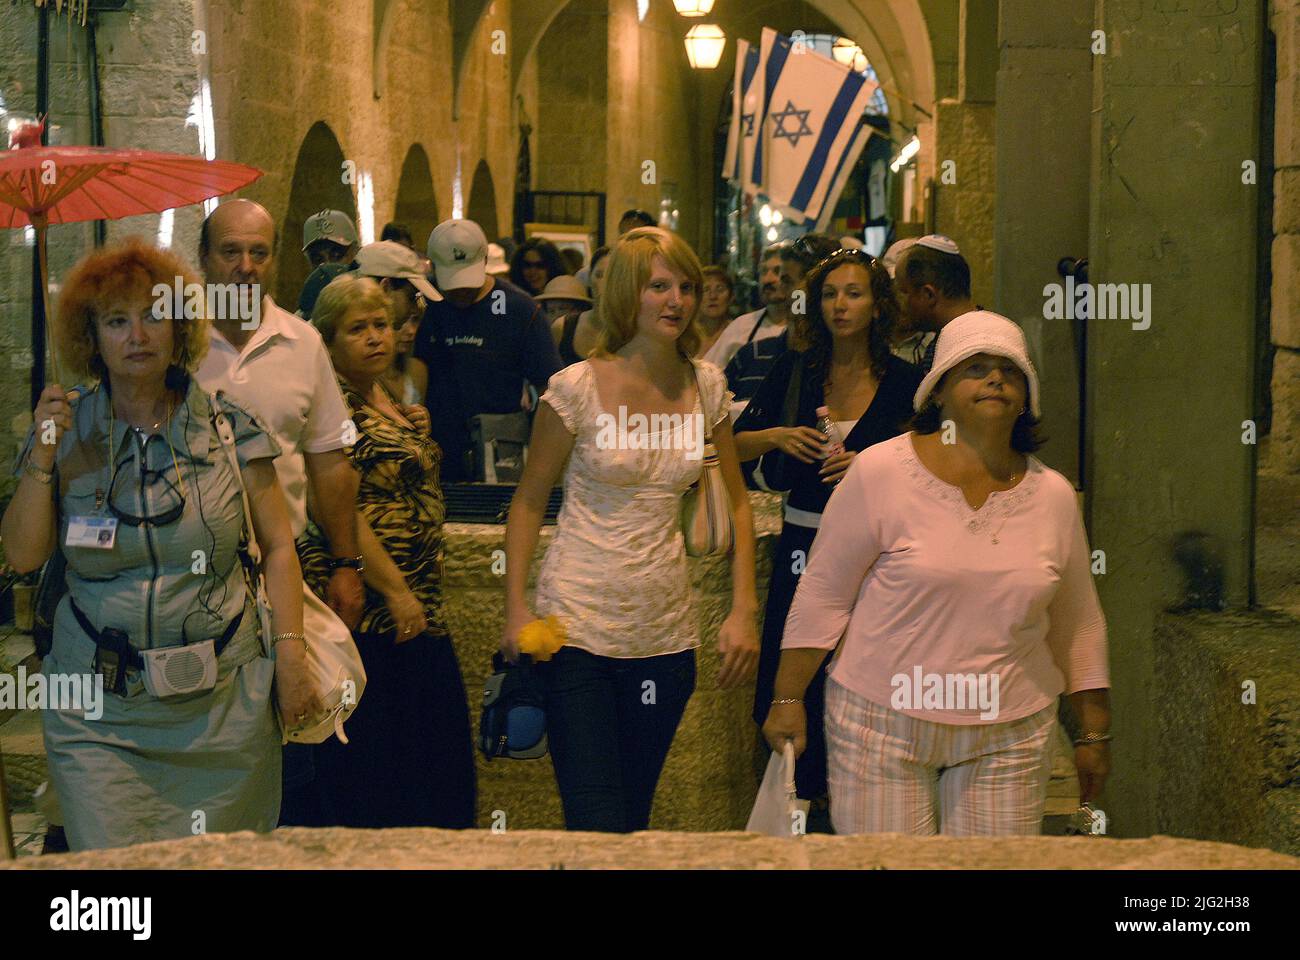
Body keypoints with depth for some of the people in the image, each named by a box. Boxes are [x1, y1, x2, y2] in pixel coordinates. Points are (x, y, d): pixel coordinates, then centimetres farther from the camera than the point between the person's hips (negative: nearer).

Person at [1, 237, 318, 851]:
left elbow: (278, 547, 3)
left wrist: (290, 654, -4)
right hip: (98, 713, 0)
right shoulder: (66, 428, 4)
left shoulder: (227, 426, 1)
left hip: (221, 705, 0)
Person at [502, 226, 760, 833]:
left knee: (633, 821, 12)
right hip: (578, 626, -4)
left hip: (665, 632, 4)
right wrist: (516, 607, -8)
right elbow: (528, 500, 0)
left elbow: (736, 503, 11)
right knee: (597, 827, -7)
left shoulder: (706, 385, 3)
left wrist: (744, 609, 2)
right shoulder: (578, 386, -8)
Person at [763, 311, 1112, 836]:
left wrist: (1094, 733, 15)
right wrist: (788, 698, -3)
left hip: (1009, 737, 3)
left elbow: (1078, 623, 14)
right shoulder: (881, 472, -6)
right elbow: (821, 595, -2)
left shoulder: (1054, 496, 5)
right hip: (882, 724, -3)